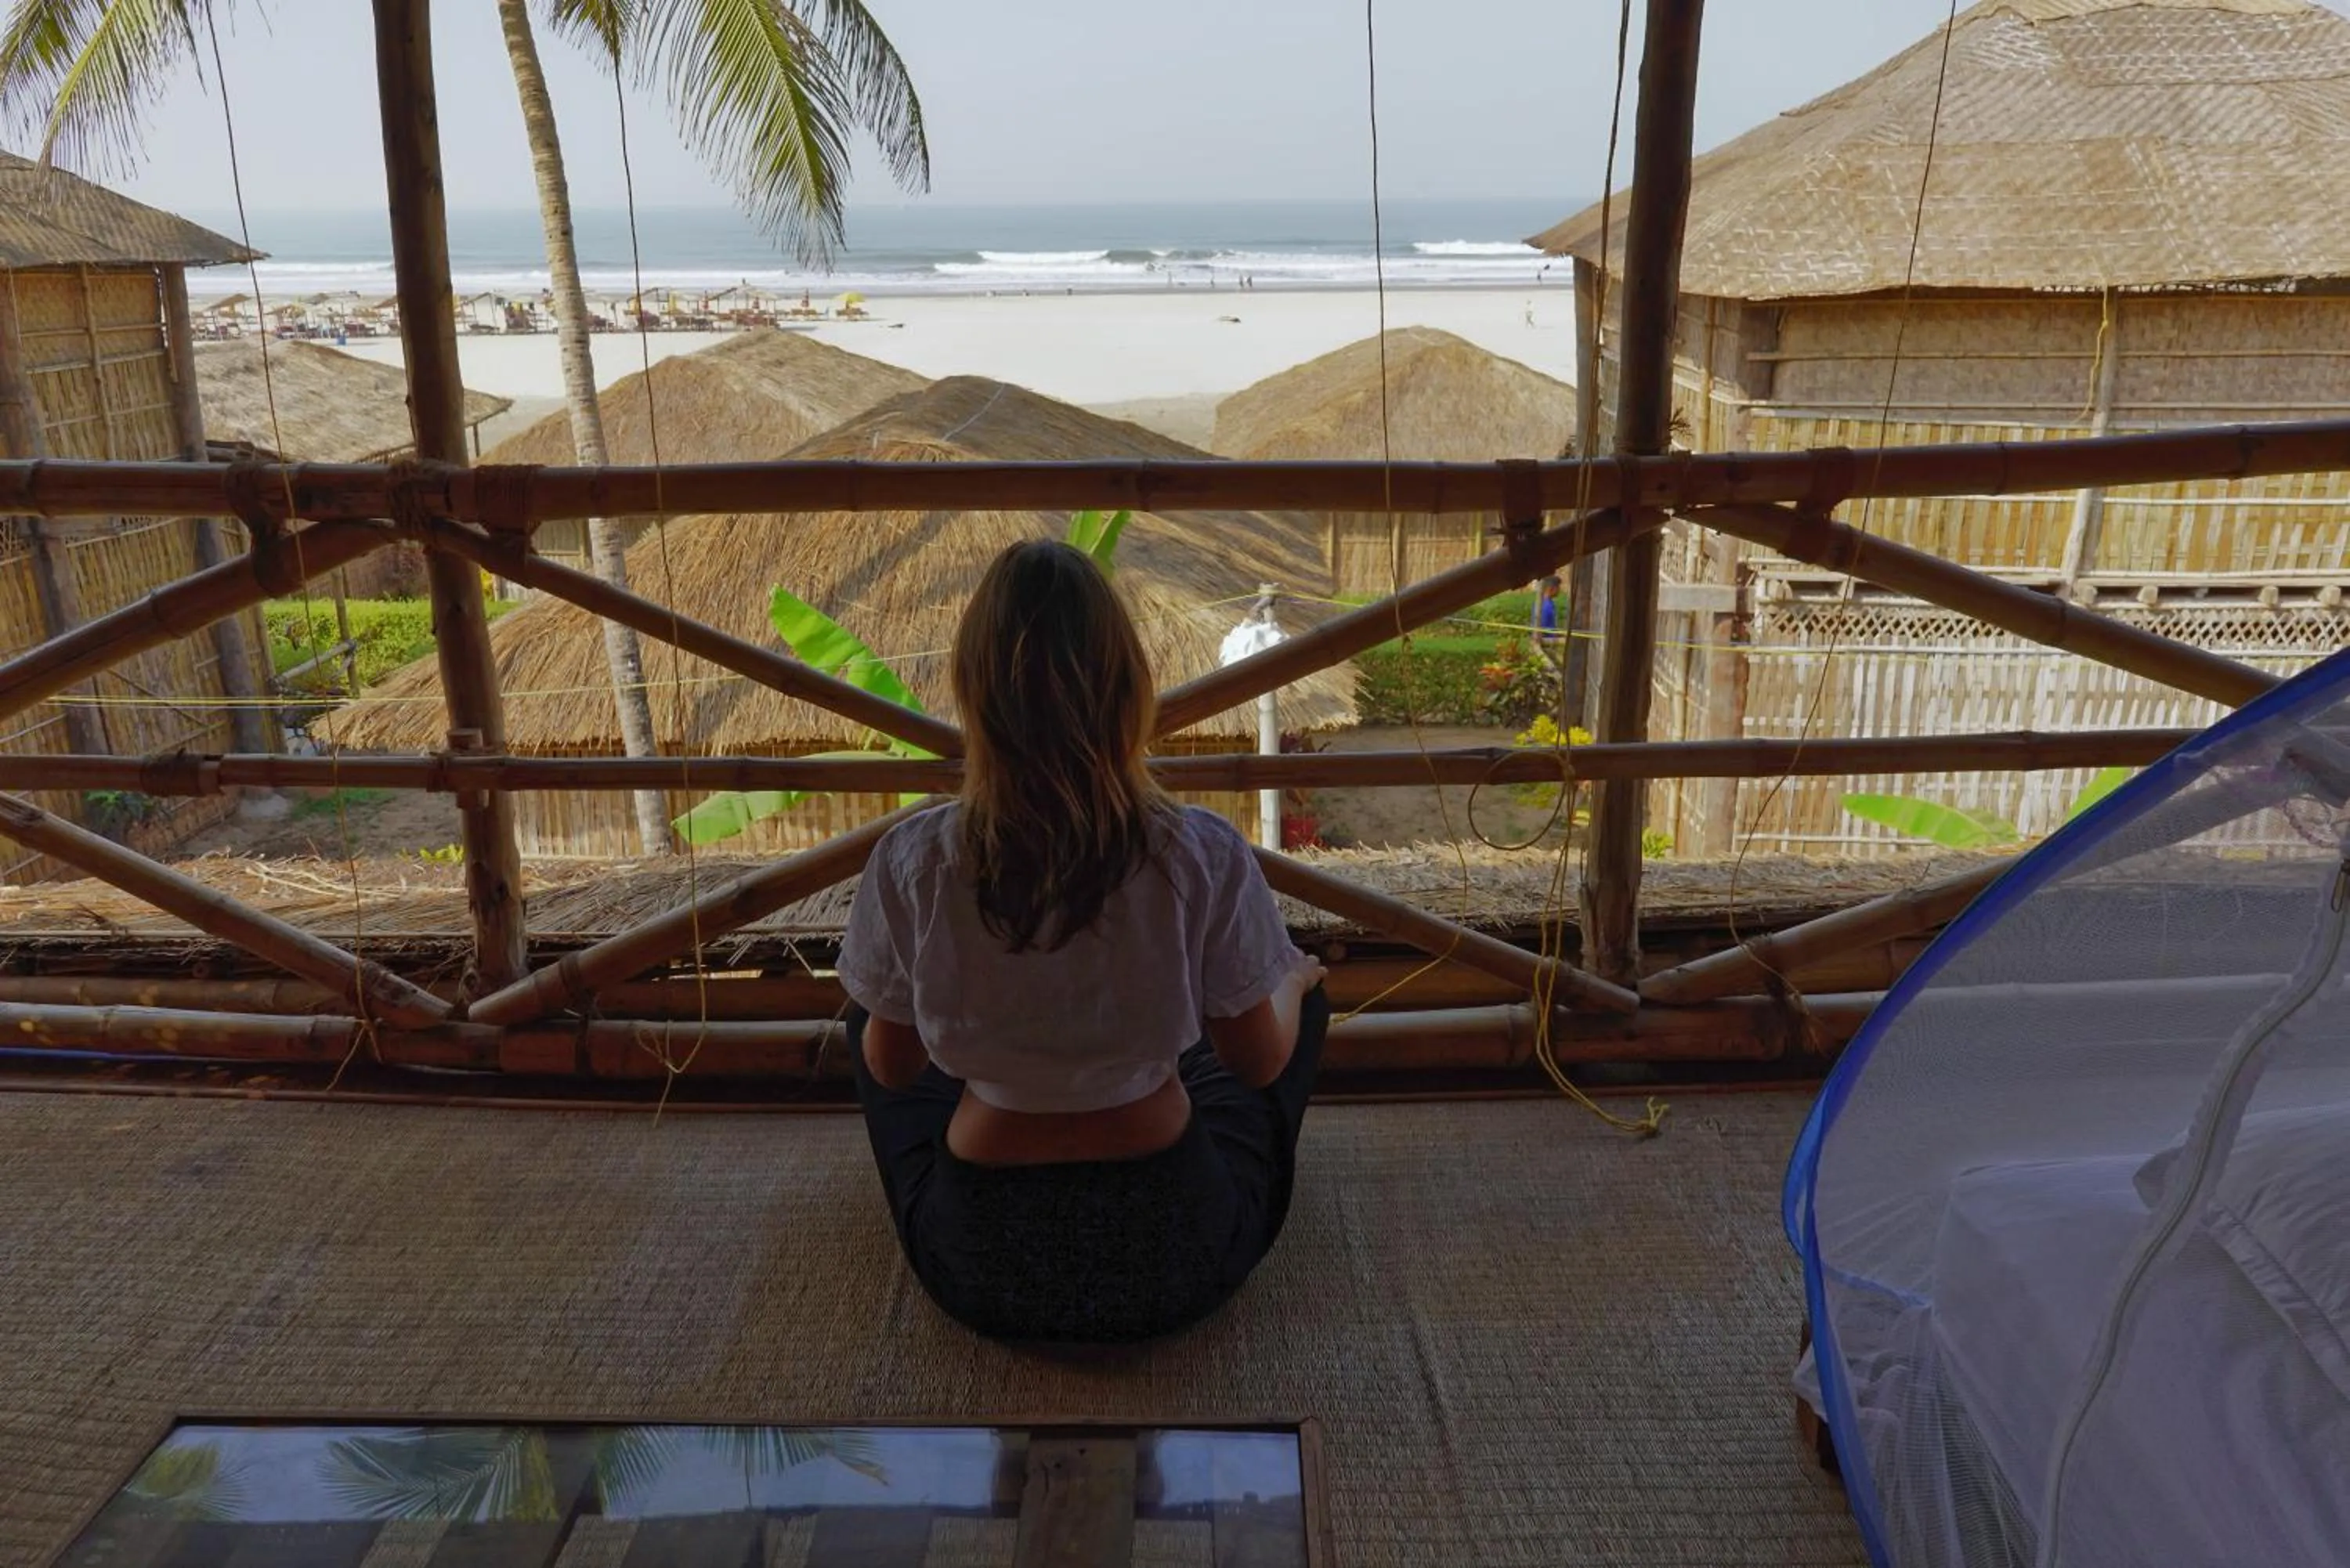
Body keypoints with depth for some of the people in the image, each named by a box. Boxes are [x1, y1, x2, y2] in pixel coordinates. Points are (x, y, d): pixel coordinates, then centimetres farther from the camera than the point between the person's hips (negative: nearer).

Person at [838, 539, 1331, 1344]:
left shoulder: (909, 863, -20)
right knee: (1301, 991, 25)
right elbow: (1260, 1062, -6)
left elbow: (890, 1067, -3)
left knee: (868, 1019, 27)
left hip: (981, 1271, 1)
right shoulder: (1203, 856, -22)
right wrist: (1291, 983, 16)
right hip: (1174, 1260, 0)